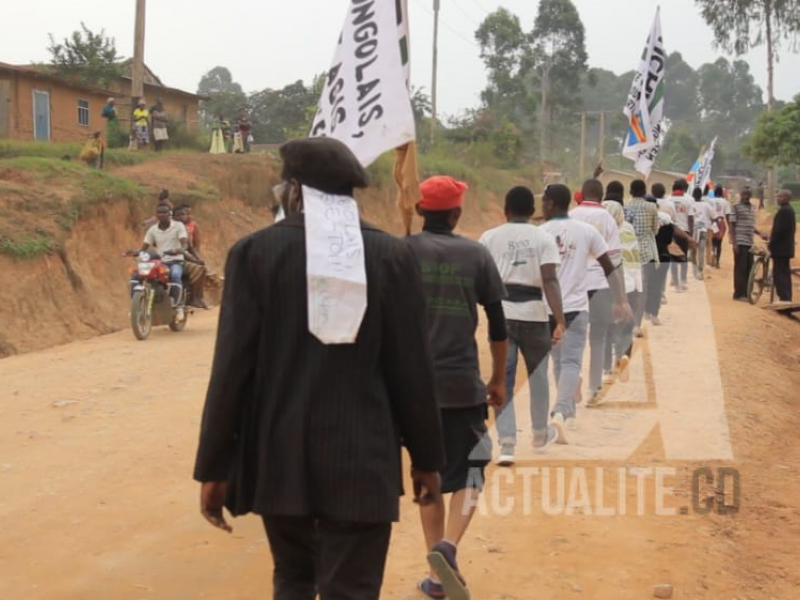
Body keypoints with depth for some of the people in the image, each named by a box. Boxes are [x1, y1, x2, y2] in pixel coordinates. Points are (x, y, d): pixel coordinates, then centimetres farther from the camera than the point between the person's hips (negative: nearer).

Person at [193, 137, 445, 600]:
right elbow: (413, 369, -3)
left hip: (277, 455, 2)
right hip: (360, 457, -1)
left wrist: (215, 467, 1)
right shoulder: (391, 255, -4)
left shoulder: (254, 252, -5)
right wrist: (426, 458, 9)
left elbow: (232, 367, -6)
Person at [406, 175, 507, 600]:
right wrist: (499, 380, 14)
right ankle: (447, 546, -17)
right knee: (467, 473, 9)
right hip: (462, 383, -1)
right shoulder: (476, 255, 2)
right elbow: (498, 325, 4)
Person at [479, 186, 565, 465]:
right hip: (534, 313, 0)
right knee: (537, 374, 19)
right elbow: (550, 280, -12)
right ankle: (540, 433, 36)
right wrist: (560, 321, -15)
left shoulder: (489, 237, 3)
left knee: (503, 378, 3)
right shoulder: (544, 238, 0)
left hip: (500, 313, 0)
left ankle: (507, 444, -8)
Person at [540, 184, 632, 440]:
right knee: (571, 362, -5)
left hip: (547, 308, 1)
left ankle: (567, 413, 28)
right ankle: (560, 412, -25)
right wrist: (620, 301, 9)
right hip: (575, 307, -1)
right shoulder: (586, 231, 2)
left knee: (559, 361, 18)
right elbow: (609, 267, 2)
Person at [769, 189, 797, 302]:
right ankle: (787, 298, 18)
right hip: (787, 247, 11)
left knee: (779, 274, -10)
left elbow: (779, 229, -22)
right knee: (785, 273, 14)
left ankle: (784, 298, -12)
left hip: (780, 247, -11)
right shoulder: (790, 210, 16)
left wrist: (771, 244, -14)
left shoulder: (784, 210, -17)